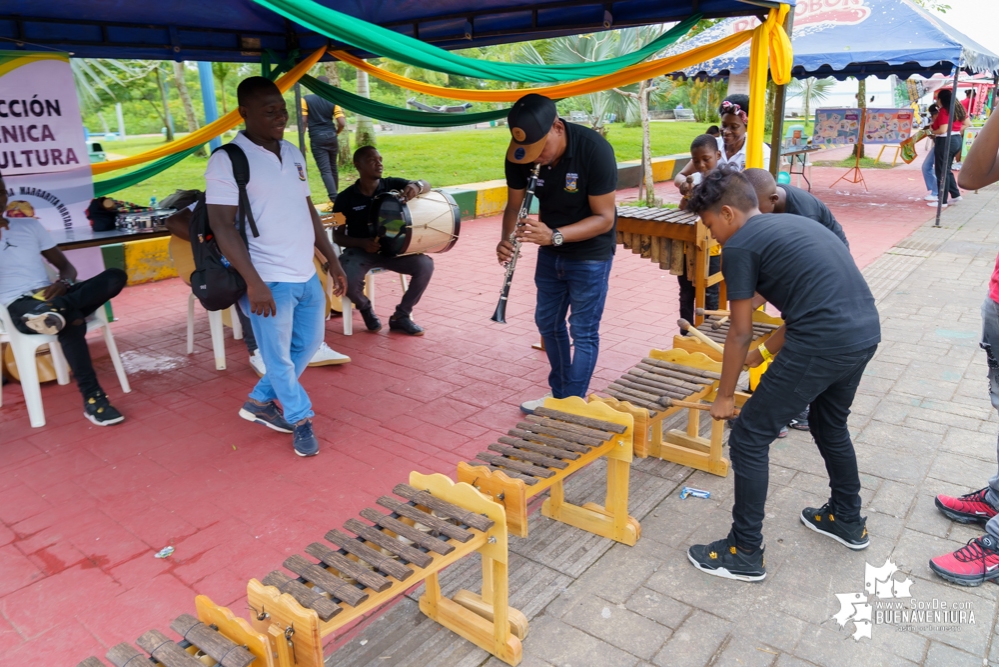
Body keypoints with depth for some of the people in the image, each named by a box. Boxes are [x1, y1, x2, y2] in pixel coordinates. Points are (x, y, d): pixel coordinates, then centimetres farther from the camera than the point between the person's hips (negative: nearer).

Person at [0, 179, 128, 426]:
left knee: (116, 276, -19)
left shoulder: (29, 224, 19)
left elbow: (66, 266, 18)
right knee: (71, 320, -38)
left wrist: (63, 282, -7)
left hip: (48, 295, 5)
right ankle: (92, 399, -34)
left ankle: (53, 308, -39)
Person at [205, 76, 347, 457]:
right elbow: (222, 226, -16)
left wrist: (332, 261, 15)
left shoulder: (293, 154, 11)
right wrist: (254, 283, -23)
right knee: (278, 357, 4)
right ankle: (301, 420, 26)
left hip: (306, 274, 8)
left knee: (309, 344, 18)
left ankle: (260, 402, 36)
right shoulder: (228, 160, -11)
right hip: (269, 281, -7)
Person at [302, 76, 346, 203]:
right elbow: (342, 123, -4)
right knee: (333, 168, 15)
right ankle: (335, 196, 23)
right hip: (331, 137, 3)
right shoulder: (333, 101, 3)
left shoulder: (306, 99, -2)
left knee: (325, 170, -7)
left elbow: (303, 121, -7)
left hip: (317, 138, -3)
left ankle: (334, 199, -16)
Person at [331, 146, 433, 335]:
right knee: (347, 280, -33)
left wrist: (416, 186, -30)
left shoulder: (392, 185, -2)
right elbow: (338, 236, -3)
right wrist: (362, 243, -23)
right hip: (360, 250, -2)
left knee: (425, 265, -21)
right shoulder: (346, 198, -7)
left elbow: (426, 186, -5)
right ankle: (365, 308, 6)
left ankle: (401, 316, -2)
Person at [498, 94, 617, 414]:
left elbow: (604, 217, -26)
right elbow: (514, 205, -5)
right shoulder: (520, 154, -16)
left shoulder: (595, 150, -29)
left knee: (583, 331, 0)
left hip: (590, 253, -6)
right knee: (547, 322, 14)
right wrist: (507, 239, -27)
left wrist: (555, 236, -40)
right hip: (551, 250, 6)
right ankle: (559, 394, 32)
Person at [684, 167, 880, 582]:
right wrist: (764, 353, 31)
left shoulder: (739, 246, -4)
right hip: (866, 333, 9)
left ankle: (745, 554, 13)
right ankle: (848, 520, 48)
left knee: (749, 440, 4)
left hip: (822, 345, -9)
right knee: (830, 426, 31)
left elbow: (740, 332, -2)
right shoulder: (792, 223, 21)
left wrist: (724, 396, 9)